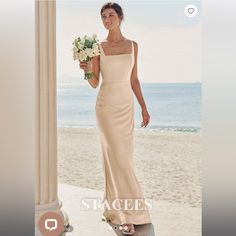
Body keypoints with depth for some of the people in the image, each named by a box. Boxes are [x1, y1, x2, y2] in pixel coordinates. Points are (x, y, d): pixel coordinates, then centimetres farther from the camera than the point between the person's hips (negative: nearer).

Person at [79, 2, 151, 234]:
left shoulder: (133, 45, 8)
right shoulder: (98, 47, -1)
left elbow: (134, 80, 11)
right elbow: (94, 83, -2)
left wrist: (144, 108, 8)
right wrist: (88, 70, -22)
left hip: (126, 106, 4)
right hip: (107, 105, -4)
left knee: (122, 157, 7)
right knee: (118, 158, -7)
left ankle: (113, 207, 21)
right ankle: (128, 214, -2)